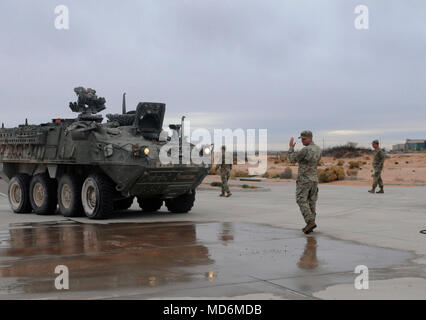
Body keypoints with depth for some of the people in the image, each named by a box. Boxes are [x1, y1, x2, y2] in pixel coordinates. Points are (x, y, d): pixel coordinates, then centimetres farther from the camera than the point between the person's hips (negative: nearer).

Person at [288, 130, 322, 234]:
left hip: (304, 179, -8)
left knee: (302, 201, -5)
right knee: (311, 202, 10)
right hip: (314, 179, 8)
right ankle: (310, 225, 12)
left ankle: (310, 222, -19)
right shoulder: (318, 149, 8)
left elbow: (292, 159, -9)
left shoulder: (305, 150, -19)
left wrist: (291, 147, 2)